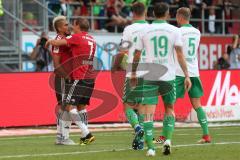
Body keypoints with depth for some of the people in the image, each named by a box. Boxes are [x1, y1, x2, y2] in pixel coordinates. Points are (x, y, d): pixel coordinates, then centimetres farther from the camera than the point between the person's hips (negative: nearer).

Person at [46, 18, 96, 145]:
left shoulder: (77, 38, -8)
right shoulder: (92, 40, 17)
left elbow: (56, 43, -11)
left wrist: (49, 41, 12)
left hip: (79, 78, -8)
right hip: (90, 78, 8)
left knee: (69, 105, -6)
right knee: (81, 106, 15)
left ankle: (86, 134, -16)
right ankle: (85, 136, 9)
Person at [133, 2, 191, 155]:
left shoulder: (145, 31, 3)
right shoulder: (174, 31, -1)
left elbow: (137, 55, 9)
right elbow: (180, 54, -7)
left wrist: (133, 73, 23)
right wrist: (187, 75, -5)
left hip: (151, 77, 0)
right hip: (169, 76, 0)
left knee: (150, 111, 1)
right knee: (169, 109, 18)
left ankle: (150, 147, -7)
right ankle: (168, 139, 1)